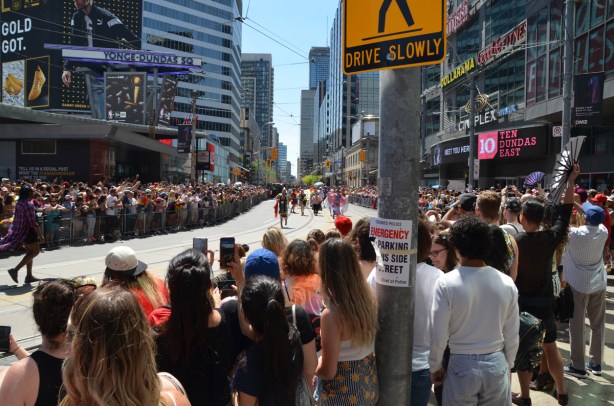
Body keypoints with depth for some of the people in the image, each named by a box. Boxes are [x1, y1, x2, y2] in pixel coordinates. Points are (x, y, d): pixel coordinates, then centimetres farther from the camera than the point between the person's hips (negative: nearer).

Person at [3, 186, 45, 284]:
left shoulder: (19, 203, 9)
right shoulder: (28, 204, -19)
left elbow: (17, 219, 16)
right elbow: (33, 222, -21)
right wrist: (40, 236, -18)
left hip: (21, 231, 9)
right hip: (28, 231, -9)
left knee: (30, 252, 14)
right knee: (35, 251, -1)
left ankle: (29, 276, 16)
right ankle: (15, 270, -8)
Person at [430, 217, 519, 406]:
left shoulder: (446, 282, -17)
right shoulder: (507, 283, -6)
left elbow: (439, 336, -13)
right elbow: (512, 337, 2)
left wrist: (435, 366, 4)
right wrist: (507, 366, 18)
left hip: (462, 365, -3)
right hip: (497, 364, 3)